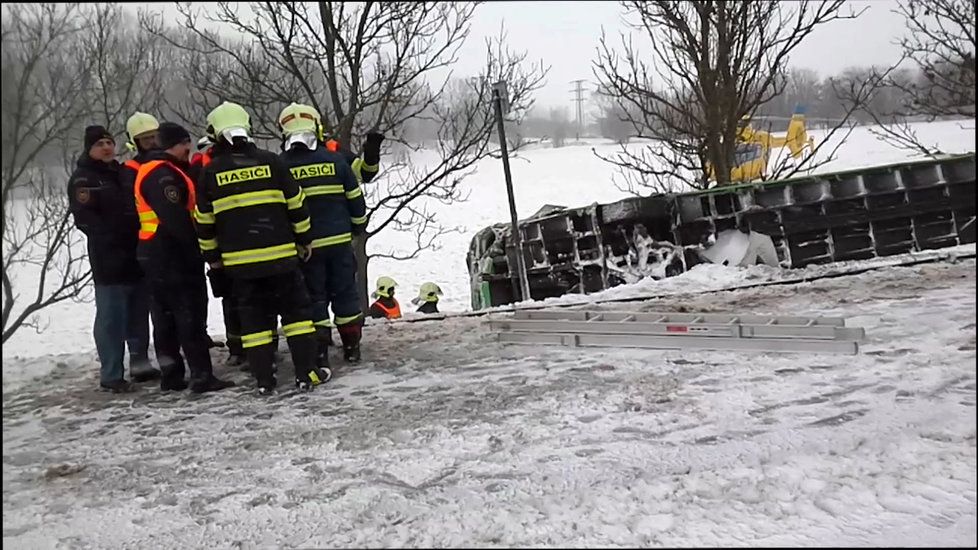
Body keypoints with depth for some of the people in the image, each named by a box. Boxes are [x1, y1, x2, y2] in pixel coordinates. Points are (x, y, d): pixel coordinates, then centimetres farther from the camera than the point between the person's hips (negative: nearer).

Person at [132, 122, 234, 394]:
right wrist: (199, 247, -18)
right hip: (173, 255, -11)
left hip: (158, 256, 11)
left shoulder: (166, 172, 19)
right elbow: (175, 218, -24)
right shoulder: (162, 175, -16)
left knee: (166, 315, 12)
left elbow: (187, 208, 19)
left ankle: (171, 374, 18)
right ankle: (202, 374, -7)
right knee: (190, 314, -9)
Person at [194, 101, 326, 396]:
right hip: (280, 253, -1)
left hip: (239, 260, 1)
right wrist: (304, 239, 13)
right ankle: (307, 373, 7)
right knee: (296, 310, 8)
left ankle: (264, 380, 10)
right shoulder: (270, 161, -1)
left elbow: (204, 220, 6)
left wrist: (212, 255, 18)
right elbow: (296, 204, 2)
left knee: (253, 317, 9)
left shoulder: (211, 172, 2)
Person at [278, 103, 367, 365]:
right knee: (345, 294, 11)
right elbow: (355, 199, 2)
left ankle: (319, 353, 8)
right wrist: (358, 226, 18)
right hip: (339, 240, 1)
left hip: (305, 245, -1)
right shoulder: (334, 160, -3)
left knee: (314, 297, 7)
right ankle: (352, 348, 18)